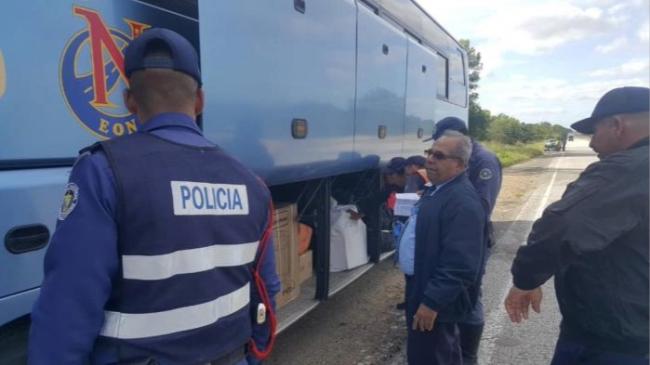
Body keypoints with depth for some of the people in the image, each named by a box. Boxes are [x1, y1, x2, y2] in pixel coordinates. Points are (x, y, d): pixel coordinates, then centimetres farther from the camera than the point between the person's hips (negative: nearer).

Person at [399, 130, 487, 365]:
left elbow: (459, 265, -30)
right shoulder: (435, 190, 9)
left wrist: (432, 302, -26)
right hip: (422, 287, 10)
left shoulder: (462, 202, -25)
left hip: (435, 299, -10)